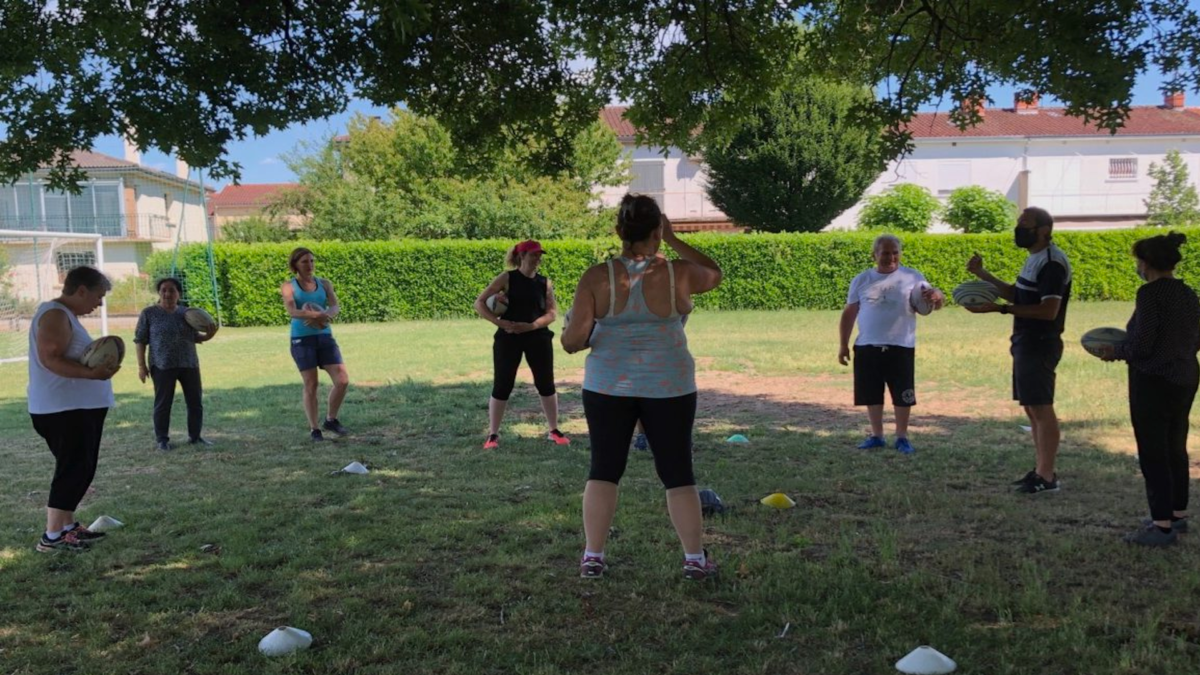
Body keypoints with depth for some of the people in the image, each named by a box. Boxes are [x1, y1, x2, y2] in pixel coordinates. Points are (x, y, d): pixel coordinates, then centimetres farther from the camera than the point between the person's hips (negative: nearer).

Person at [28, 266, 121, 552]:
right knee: (72, 470, -7)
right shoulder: (55, 315, -15)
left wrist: (98, 365, 10)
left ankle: (67, 526, 23)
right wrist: (92, 373, -31)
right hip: (64, 410, -11)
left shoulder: (67, 315, 17)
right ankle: (52, 536, 0)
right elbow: (51, 359, -25)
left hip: (78, 408, 11)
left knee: (80, 470, 15)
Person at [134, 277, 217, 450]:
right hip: (162, 366, -4)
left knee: (195, 402, 5)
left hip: (189, 364, 4)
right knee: (163, 404, 1)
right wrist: (141, 365, -7)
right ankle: (161, 439, 11)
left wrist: (208, 335, -6)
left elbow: (195, 337, 16)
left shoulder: (187, 312, 9)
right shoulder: (149, 313, -2)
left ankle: (195, 436, 17)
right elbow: (140, 340, -1)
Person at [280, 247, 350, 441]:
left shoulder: (324, 284, 8)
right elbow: (291, 311, -18)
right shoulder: (289, 287, -2)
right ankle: (314, 429, 14)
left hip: (325, 337, 3)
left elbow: (335, 307, -5)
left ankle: (330, 420, 17)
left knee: (343, 380, -4)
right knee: (311, 385, -2)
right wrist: (316, 315, -34)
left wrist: (326, 316, -28)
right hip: (302, 339, -3)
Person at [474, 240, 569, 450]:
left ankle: (553, 431, 20)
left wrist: (532, 325, -17)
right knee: (502, 386, 0)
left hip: (538, 338, 3)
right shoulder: (507, 278, -4)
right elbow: (479, 303, -6)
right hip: (508, 338, -2)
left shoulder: (544, 283, 4)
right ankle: (493, 434, 11)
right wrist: (501, 323, -17)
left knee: (546, 384, 6)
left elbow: (552, 312, -1)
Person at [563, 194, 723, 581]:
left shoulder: (597, 278, -7)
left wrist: (585, 338, 15)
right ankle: (695, 559, 17)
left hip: (608, 386, 1)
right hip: (669, 387, 0)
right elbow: (715, 274, 16)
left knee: (604, 469, 10)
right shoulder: (679, 275, -6)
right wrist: (674, 241, 12)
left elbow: (572, 342, -7)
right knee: (677, 473, 9)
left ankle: (593, 557, 13)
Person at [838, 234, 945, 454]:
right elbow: (849, 314, 11)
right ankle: (876, 436, 23)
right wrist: (844, 344, 7)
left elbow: (936, 300, -5)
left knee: (902, 396, 4)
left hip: (901, 348, -2)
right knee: (871, 395, 9)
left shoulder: (913, 277, 1)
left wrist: (936, 296, -31)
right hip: (867, 348, 2)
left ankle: (902, 437, 19)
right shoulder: (862, 280, 7)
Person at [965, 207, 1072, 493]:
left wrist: (999, 308, -27)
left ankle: (1047, 476, 2)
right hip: (1026, 343, 10)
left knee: (1041, 408, -5)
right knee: (1031, 407, 14)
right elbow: (1016, 295, 22)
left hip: (1040, 345, -10)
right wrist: (982, 274, 13)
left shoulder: (1052, 263, -17)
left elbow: (1049, 310, -24)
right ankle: (1042, 470, 23)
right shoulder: (1034, 258, 15)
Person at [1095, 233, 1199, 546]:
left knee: (1153, 453, -2)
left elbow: (1141, 344, -20)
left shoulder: (1151, 293, -17)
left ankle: (1163, 525, 1)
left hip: (1153, 382, -9)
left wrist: (1115, 352, -2)